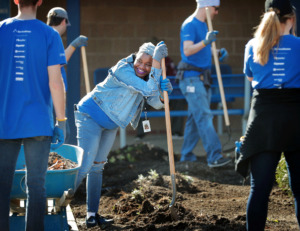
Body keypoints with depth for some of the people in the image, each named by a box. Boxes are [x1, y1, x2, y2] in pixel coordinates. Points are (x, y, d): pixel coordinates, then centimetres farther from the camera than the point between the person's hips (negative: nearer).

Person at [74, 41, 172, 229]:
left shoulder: (148, 76, -2)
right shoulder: (123, 70, -28)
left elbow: (155, 102, -5)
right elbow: (148, 90, -36)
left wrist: (163, 92, -27)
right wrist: (158, 60, -40)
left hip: (110, 124, 9)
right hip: (90, 117, -9)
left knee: (97, 167, 15)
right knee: (85, 166, -17)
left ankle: (92, 214, 20)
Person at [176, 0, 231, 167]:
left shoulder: (203, 25, 17)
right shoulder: (190, 25, -12)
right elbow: (187, 50, -24)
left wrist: (218, 52, 7)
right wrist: (205, 42, -39)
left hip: (202, 78, 9)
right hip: (191, 78, -9)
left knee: (195, 117, 10)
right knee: (204, 116, -14)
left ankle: (187, 155, 16)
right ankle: (214, 157, -19)